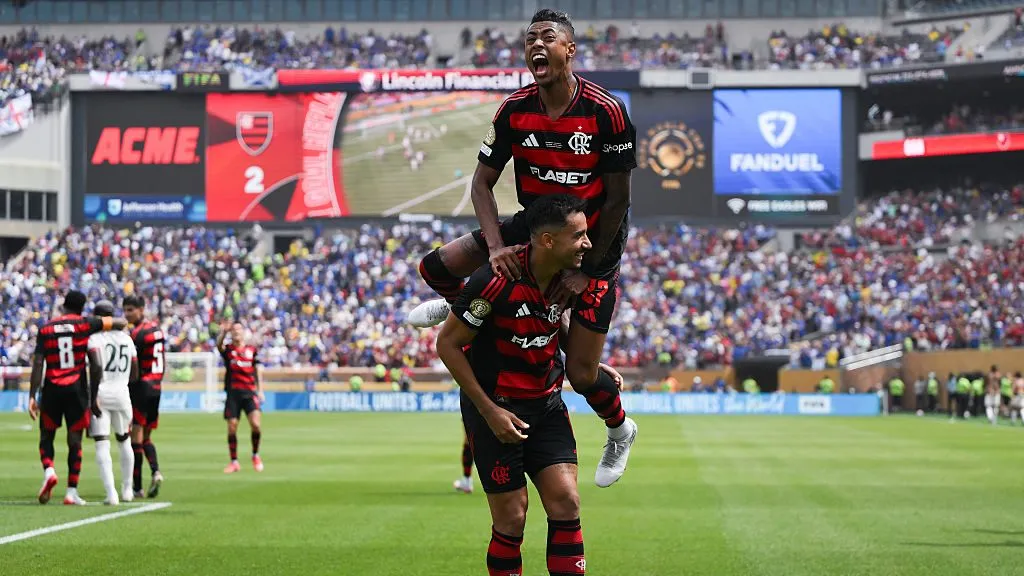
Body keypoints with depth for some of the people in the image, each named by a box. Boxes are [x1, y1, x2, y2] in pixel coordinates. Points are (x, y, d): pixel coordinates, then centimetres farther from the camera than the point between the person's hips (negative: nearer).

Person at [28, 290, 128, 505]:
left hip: (52, 389, 1)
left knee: (46, 436, 13)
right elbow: (121, 323, 4)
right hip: (76, 389, -1)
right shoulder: (85, 324, 0)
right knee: (75, 441, 4)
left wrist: (32, 396, 0)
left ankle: (48, 470, -14)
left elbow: (38, 364, -2)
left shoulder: (46, 329, 3)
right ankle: (72, 491, 2)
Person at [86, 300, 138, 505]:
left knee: (102, 446, -4)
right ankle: (127, 489, 30)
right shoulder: (127, 339, 11)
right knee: (124, 441, 23)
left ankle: (111, 493, -16)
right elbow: (134, 375, 13)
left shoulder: (94, 338, -6)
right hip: (122, 393, 5)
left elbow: (96, 367, -21)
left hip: (101, 393, -5)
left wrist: (94, 396, -17)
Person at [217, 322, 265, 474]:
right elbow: (219, 345, -17)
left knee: (255, 424, -16)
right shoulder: (228, 350, 7)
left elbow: (257, 371, 16)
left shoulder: (252, 350, 12)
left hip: (249, 392, 0)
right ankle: (234, 462, 10)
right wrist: (223, 334, -37)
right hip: (233, 393, 0)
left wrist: (260, 390, 8)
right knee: (232, 428, -2)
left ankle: (256, 455, 6)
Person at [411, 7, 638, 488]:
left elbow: (617, 200, -14)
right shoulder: (515, 111, -9)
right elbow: (482, 182, -3)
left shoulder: (606, 112, -20)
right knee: (436, 267, -12)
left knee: (580, 374, -7)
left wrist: (586, 271, -15)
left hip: (593, 242, -4)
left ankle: (619, 431, 27)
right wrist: (497, 246, -20)